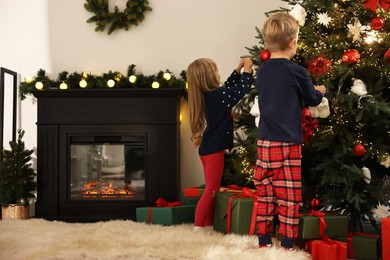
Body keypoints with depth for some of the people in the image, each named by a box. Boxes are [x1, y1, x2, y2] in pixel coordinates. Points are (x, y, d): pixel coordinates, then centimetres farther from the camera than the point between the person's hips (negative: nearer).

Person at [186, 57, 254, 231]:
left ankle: (208, 225, 22)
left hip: (207, 148, 9)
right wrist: (247, 68, 1)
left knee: (212, 189, 16)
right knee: (211, 190, -4)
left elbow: (228, 87, 22)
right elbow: (243, 88, -13)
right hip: (214, 150, -9)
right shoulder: (219, 95, -18)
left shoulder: (207, 95, 8)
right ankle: (198, 227, -1)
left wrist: (239, 69, 19)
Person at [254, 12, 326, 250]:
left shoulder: (262, 72, 7)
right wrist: (320, 91, 29)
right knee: (289, 197, 3)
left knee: (265, 195, 13)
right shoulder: (297, 71, -10)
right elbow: (312, 99, 6)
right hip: (287, 144, -6)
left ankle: (264, 241, 20)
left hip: (264, 142, 6)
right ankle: (287, 245, 10)